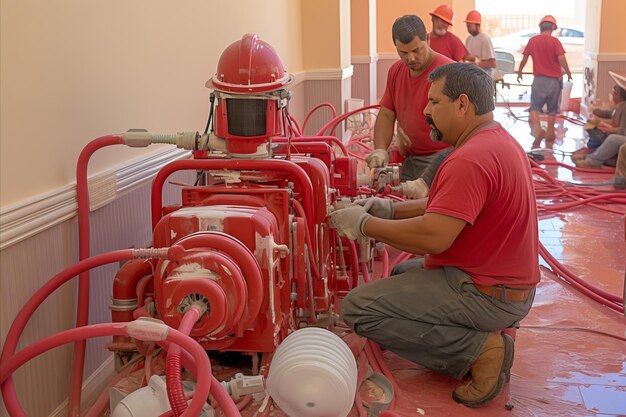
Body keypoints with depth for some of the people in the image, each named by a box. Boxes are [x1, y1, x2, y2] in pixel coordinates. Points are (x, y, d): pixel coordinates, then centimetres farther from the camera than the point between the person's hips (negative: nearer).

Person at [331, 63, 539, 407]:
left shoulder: (470, 159, -25)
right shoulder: (499, 141, 9)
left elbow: (433, 237, -30)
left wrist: (365, 224, -17)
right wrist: (392, 209, 6)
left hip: (487, 295, -10)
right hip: (509, 280, 10)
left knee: (359, 308, -11)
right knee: (402, 273, 29)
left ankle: (479, 349, -11)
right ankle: (483, 331, 11)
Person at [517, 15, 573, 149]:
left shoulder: (532, 40, 1)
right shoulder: (555, 41, -6)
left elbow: (524, 59, 9)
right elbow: (561, 59, -15)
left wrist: (519, 72, 25)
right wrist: (568, 73, 1)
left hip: (539, 79, 0)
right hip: (555, 79, 0)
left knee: (535, 107, 4)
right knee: (552, 110, 10)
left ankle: (537, 128, -23)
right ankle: (549, 137, 16)